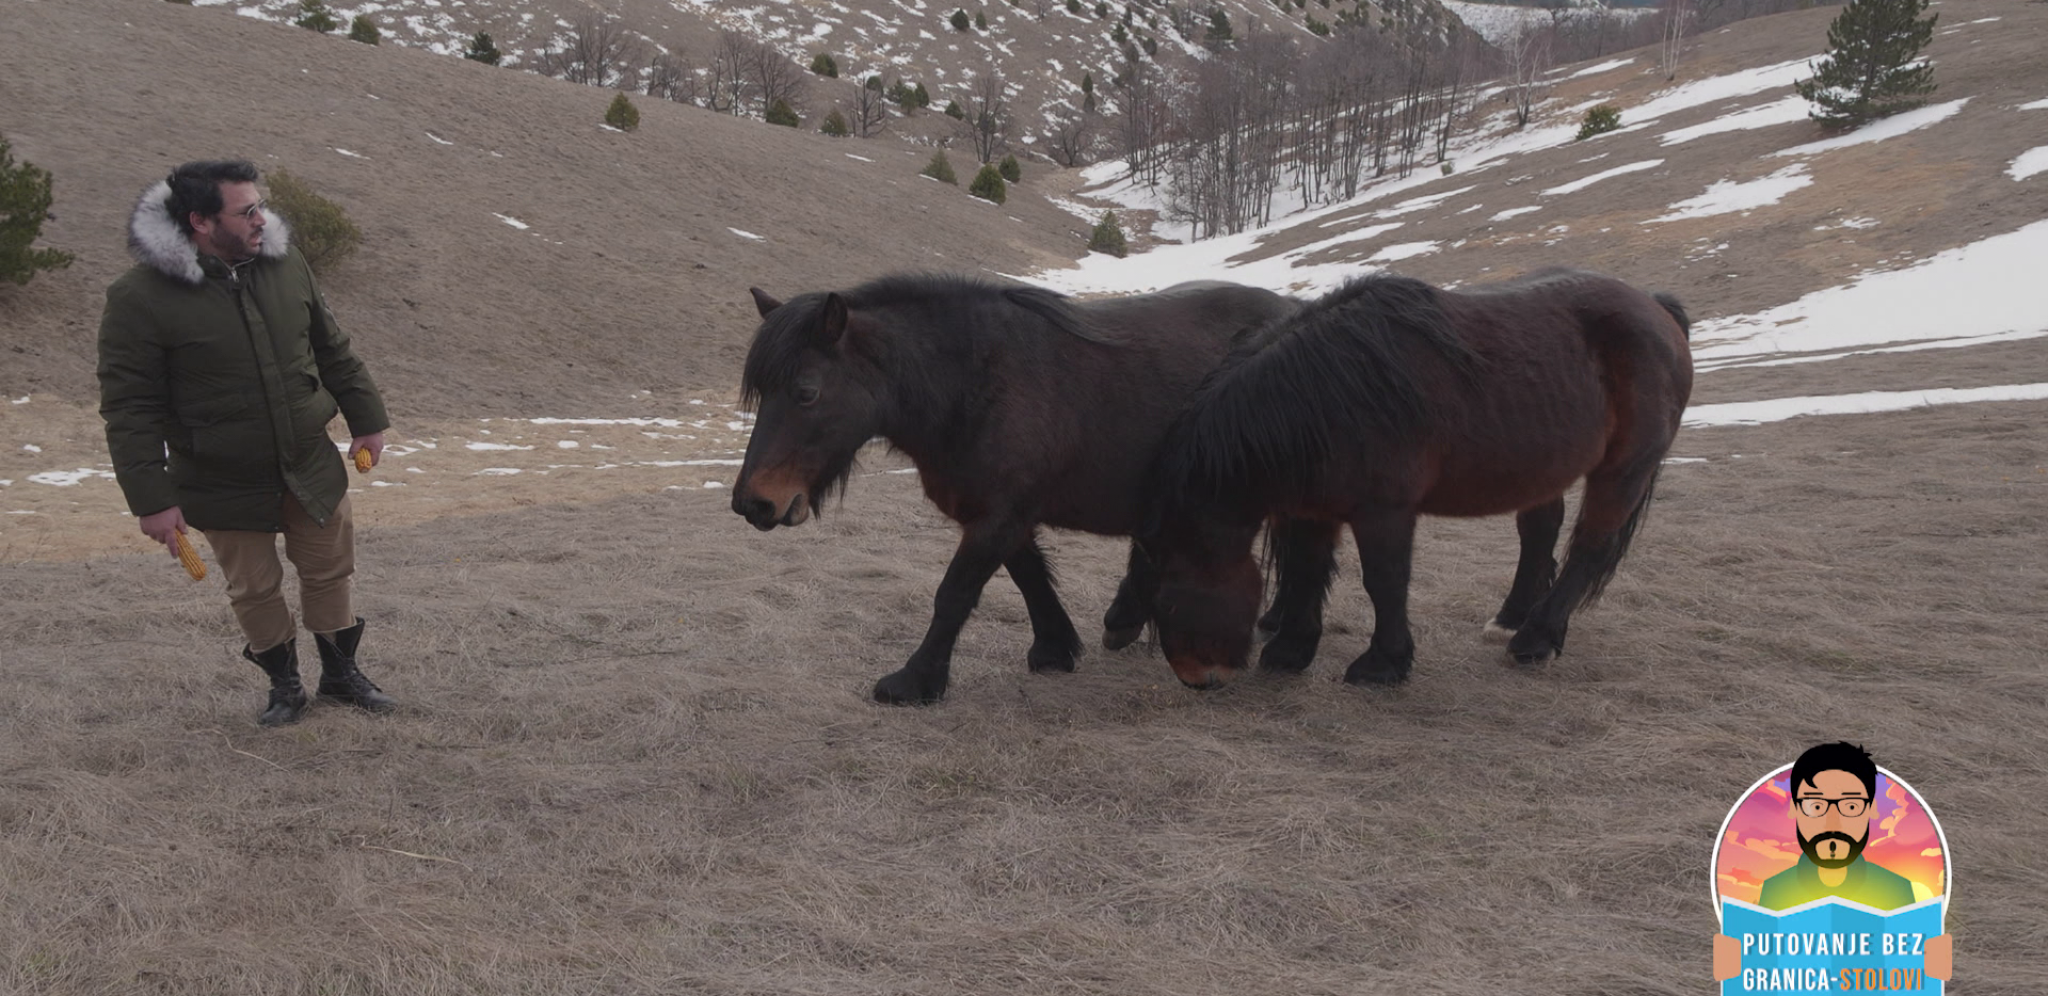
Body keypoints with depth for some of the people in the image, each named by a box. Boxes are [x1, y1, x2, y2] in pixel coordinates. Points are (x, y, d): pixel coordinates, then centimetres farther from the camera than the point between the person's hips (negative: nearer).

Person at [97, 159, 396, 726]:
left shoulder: (286, 266, -4)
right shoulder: (140, 298, -19)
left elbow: (333, 352, 9)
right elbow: (128, 409, -16)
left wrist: (366, 420, 11)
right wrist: (151, 499, -18)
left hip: (311, 465, 4)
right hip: (224, 486, -4)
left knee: (330, 571, 14)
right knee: (255, 589, 10)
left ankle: (341, 672, 34)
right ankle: (284, 685, 31)